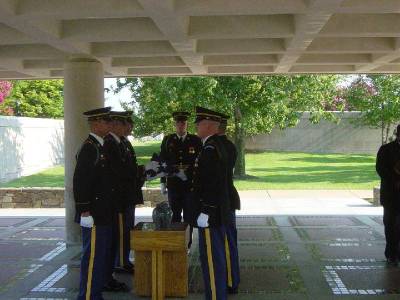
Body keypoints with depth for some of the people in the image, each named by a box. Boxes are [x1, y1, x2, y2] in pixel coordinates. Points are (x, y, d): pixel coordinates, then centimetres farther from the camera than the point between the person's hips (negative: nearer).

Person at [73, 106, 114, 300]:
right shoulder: (89, 148, -16)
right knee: (92, 257, -3)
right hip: (94, 215, -10)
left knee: (102, 255, 16)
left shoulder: (100, 147, 14)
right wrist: (85, 211, -22)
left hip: (103, 214, 10)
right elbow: (80, 181, -21)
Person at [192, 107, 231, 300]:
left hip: (210, 213, -10)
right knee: (217, 256, 18)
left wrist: (205, 212, -21)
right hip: (219, 212, 10)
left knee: (211, 258, -2)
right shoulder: (216, 145, 12)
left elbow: (210, 183, -23)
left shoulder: (210, 148, -19)